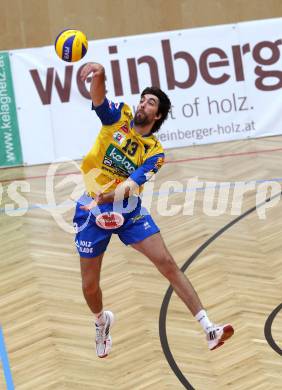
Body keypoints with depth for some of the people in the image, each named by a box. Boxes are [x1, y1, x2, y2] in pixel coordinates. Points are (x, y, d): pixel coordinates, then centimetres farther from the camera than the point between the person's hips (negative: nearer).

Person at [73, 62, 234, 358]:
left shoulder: (154, 152, -3)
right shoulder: (118, 117, -1)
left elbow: (130, 185, -17)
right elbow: (98, 97, -20)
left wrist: (101, 199, -35)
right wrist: (98, 73, -43)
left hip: (128, 210, 0)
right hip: (91, 210, 0)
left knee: (168, 264, -9)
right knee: (89, 285, 6)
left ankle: (209, 330, -9)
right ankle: (102, 321, 42)